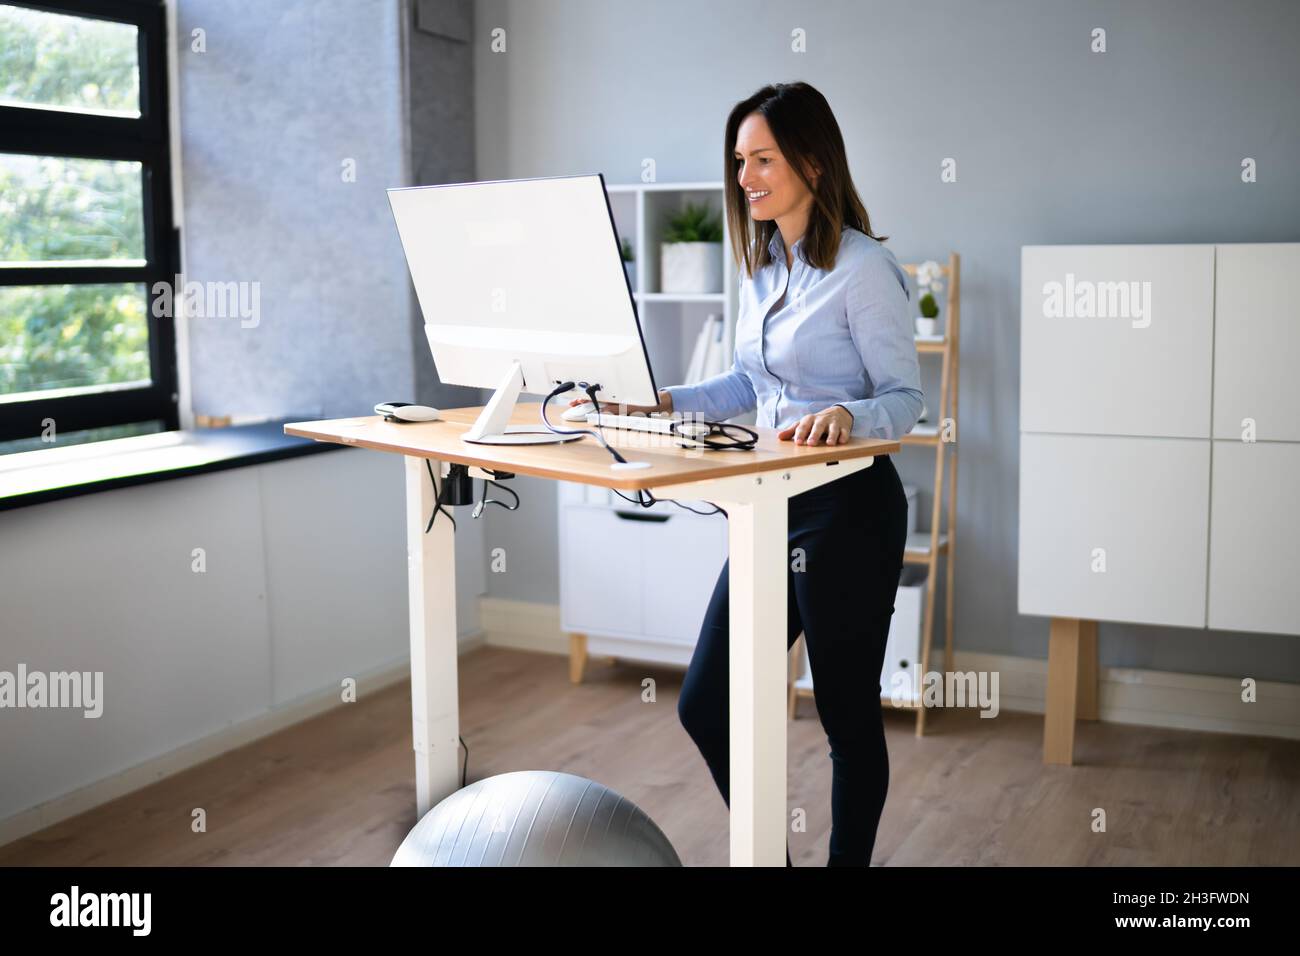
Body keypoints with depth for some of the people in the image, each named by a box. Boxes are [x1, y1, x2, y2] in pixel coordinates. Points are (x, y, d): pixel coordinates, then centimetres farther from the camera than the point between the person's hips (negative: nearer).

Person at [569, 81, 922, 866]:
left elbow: (906, 397, -14)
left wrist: (846, 416, -34)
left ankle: (849, 859, 25)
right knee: (706, 706, 9)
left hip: (850, 507, -8)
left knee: (848, 717, 6)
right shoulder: (761, 265, 10)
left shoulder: (862, 267, -14)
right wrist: (661, 403, 9)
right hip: (773, 505, 8)